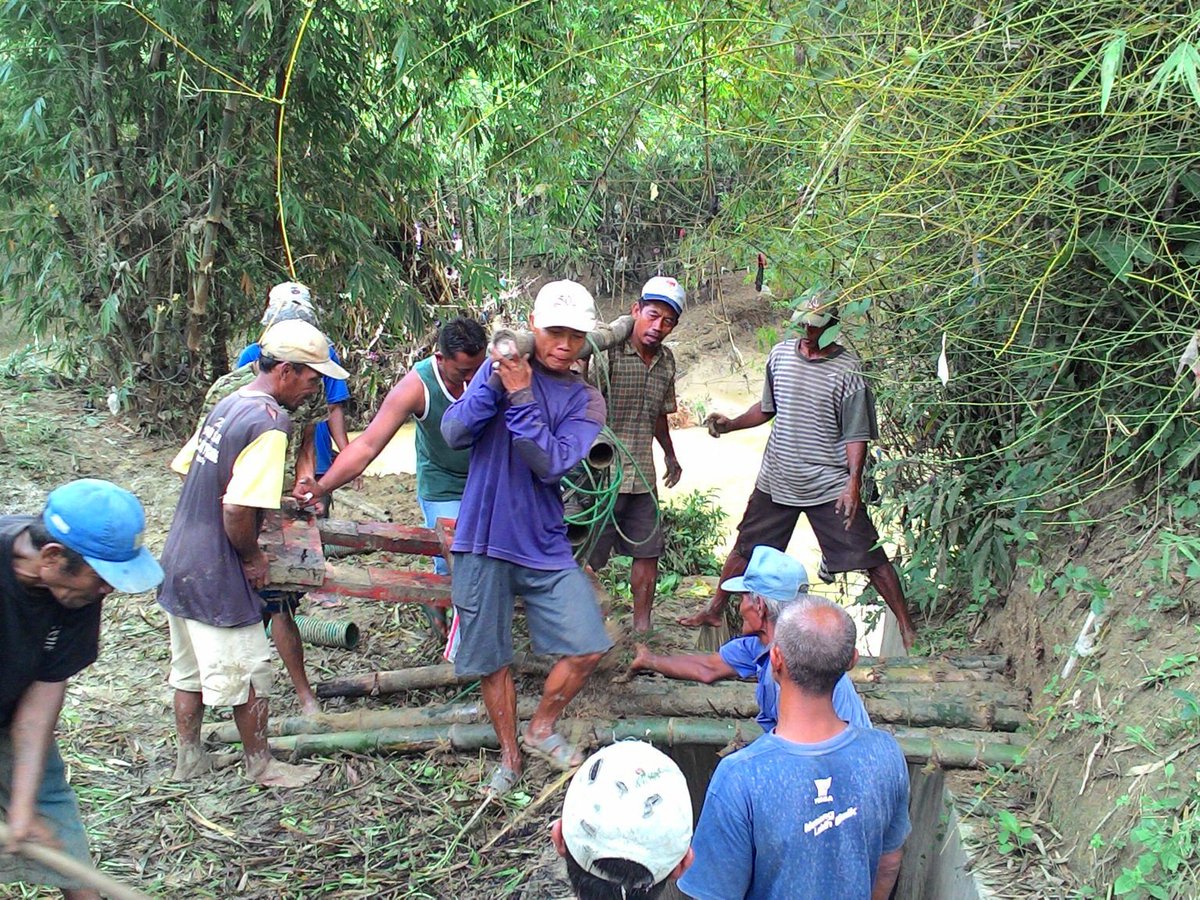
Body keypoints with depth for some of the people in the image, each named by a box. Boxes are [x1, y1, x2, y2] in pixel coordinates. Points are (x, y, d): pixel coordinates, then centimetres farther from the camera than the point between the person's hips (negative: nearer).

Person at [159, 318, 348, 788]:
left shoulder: (226, 405, 7)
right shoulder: (269, 423, -22)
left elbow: (186, 468, 17)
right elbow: (237, 509, -29)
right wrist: (253, 557, -11)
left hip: (178, 564, 9)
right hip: (217, 579, -9)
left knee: (190, 670, 21)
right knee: (248, 676, 9)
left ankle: (189, 758, 36)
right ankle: (261, 766, 25)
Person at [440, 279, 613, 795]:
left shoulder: (585, 401, 1)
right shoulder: (501, 368, 1)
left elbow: (552, 463, -16)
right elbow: (454, 434, -9)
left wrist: (521, 395, -24)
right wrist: (495, 383, -22)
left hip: (545, 545, 1)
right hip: (483, 541, -1)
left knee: (589, 646, -4)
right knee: (491, 660, 9)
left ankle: (541, 728, 22)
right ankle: (510, 755, 31)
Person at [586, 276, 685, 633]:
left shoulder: (666, 362, 8)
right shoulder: (607, 354, -14)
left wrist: (671, 455, 28)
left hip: (643, 478, 7)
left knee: (648, 552, 12)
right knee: (588, 557, 1)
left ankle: (642, 627, 24)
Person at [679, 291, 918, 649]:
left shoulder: (847, 369, -11)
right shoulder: (781, 354, 4)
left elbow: (856, 433, -11)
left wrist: (854, 481, -21)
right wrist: (731, 424, 5)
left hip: (830, 486, -5)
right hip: (776, 481, 5)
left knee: (871, 558, -3)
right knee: (744, 549, 15)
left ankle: (906, 626, 9)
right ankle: (714, 611, 33)